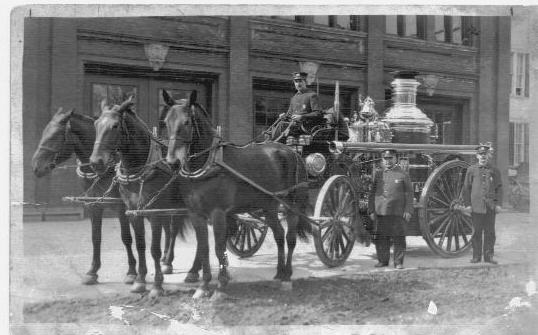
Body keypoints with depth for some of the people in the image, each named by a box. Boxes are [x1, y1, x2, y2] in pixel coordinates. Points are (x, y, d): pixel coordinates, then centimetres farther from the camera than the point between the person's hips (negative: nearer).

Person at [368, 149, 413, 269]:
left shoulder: (403, 175, 4)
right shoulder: (378, 174, 13)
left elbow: (409, 194, 2)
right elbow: (372, 194, 15)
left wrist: (408, 210, -5)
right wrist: (371, 210, 8)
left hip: (397, 213, -3)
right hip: (380, 212, 3)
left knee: (398, 237, -2)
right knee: (381, 237, 5)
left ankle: (398, 262, 6)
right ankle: (382, 260, 17)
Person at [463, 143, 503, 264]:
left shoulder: (494, 170, 8)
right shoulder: (471, 170, 5)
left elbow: (499, 188, 9)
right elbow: (466, 188, 6)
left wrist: (498, 204, 1)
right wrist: (467, 204, 0)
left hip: (490, 206, 1)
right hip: (476, 206, -1)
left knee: (490, 232, 4)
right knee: (477, 232, 3)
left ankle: (488, 256, 12)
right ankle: (476, 256, 11)